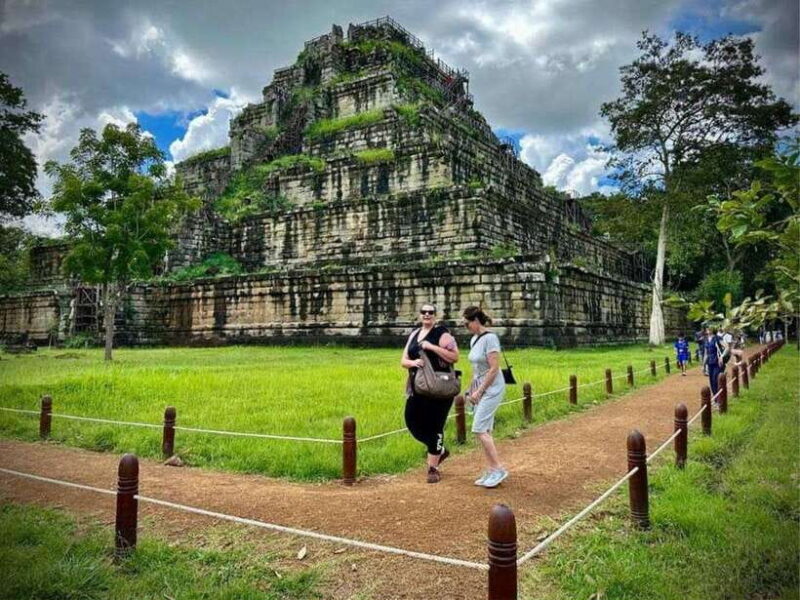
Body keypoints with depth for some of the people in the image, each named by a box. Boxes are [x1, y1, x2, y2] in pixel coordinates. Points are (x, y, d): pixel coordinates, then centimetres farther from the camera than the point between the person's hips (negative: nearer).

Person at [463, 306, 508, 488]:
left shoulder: (490, 338, -17)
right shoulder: (474, 340, 10)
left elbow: (494, 369, -19)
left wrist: (478, 391, -15)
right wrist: (471, 390, 15)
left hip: (491, 389, -9)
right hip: (480, 390, 9)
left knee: (479, 429, -11)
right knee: (485, 431, 10)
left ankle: (498, 469, -1)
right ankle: (491, 471, 18)